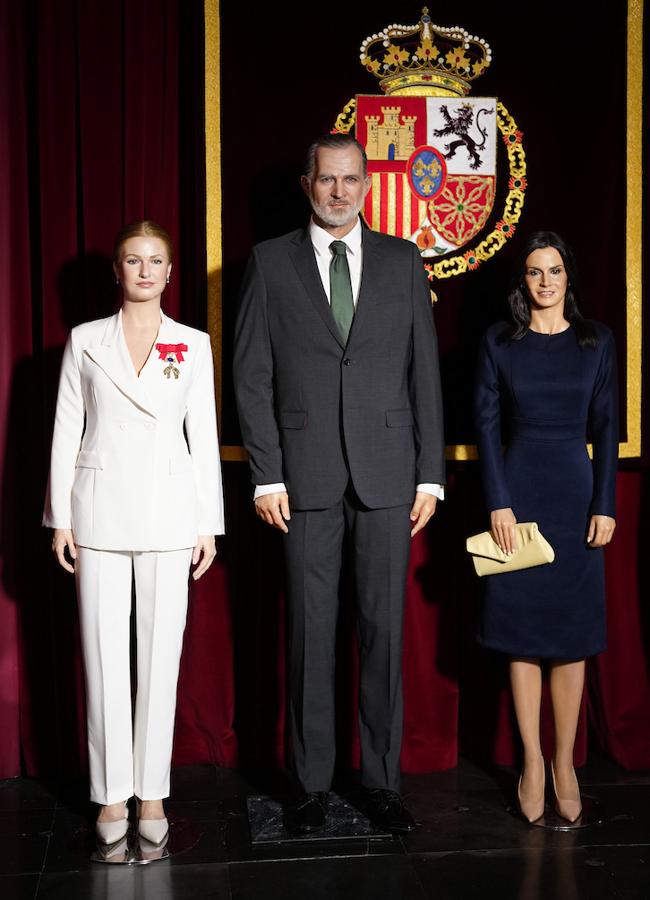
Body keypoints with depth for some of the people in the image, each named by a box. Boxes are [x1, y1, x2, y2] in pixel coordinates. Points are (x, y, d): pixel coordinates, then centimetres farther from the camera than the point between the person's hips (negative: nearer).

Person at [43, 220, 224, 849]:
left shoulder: (193, 346, 6)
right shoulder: (85, 341, 6)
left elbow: (204, 436, 5)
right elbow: (66, 432, 6)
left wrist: (208, 525, 2)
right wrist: (60, 518, 1)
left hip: (168, 514, 0)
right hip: (101, 511, 0)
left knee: (161, 655, 3)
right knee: (105, 656, 2)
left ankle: (152, 791, 14)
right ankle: (112, 793, 13)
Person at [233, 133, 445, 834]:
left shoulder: (403, 261, 9)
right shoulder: (270, 262, 5)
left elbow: (425, 373, 7)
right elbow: (251, 375, 2)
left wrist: (431, 475, 2)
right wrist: (266, 476, -5)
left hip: (387, 474, 1)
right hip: (306, 475, -1)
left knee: (383, 627, 6)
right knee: (311, 630, 5)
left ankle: (382, 780, 19)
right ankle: (312, 783, 17)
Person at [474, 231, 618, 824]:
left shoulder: (597, 342, 6)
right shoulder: (499, 342, 3)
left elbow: (606, 429, 5)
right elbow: (487, 424, 0)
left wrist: (605, 505, -3)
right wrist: (498, 502, -8)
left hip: (576, 494, 1)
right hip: (519, 492, 0)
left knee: (572, 632, 3)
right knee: (522, 627, 3)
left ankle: (565, 763, 13)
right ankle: (532, 761, 13)